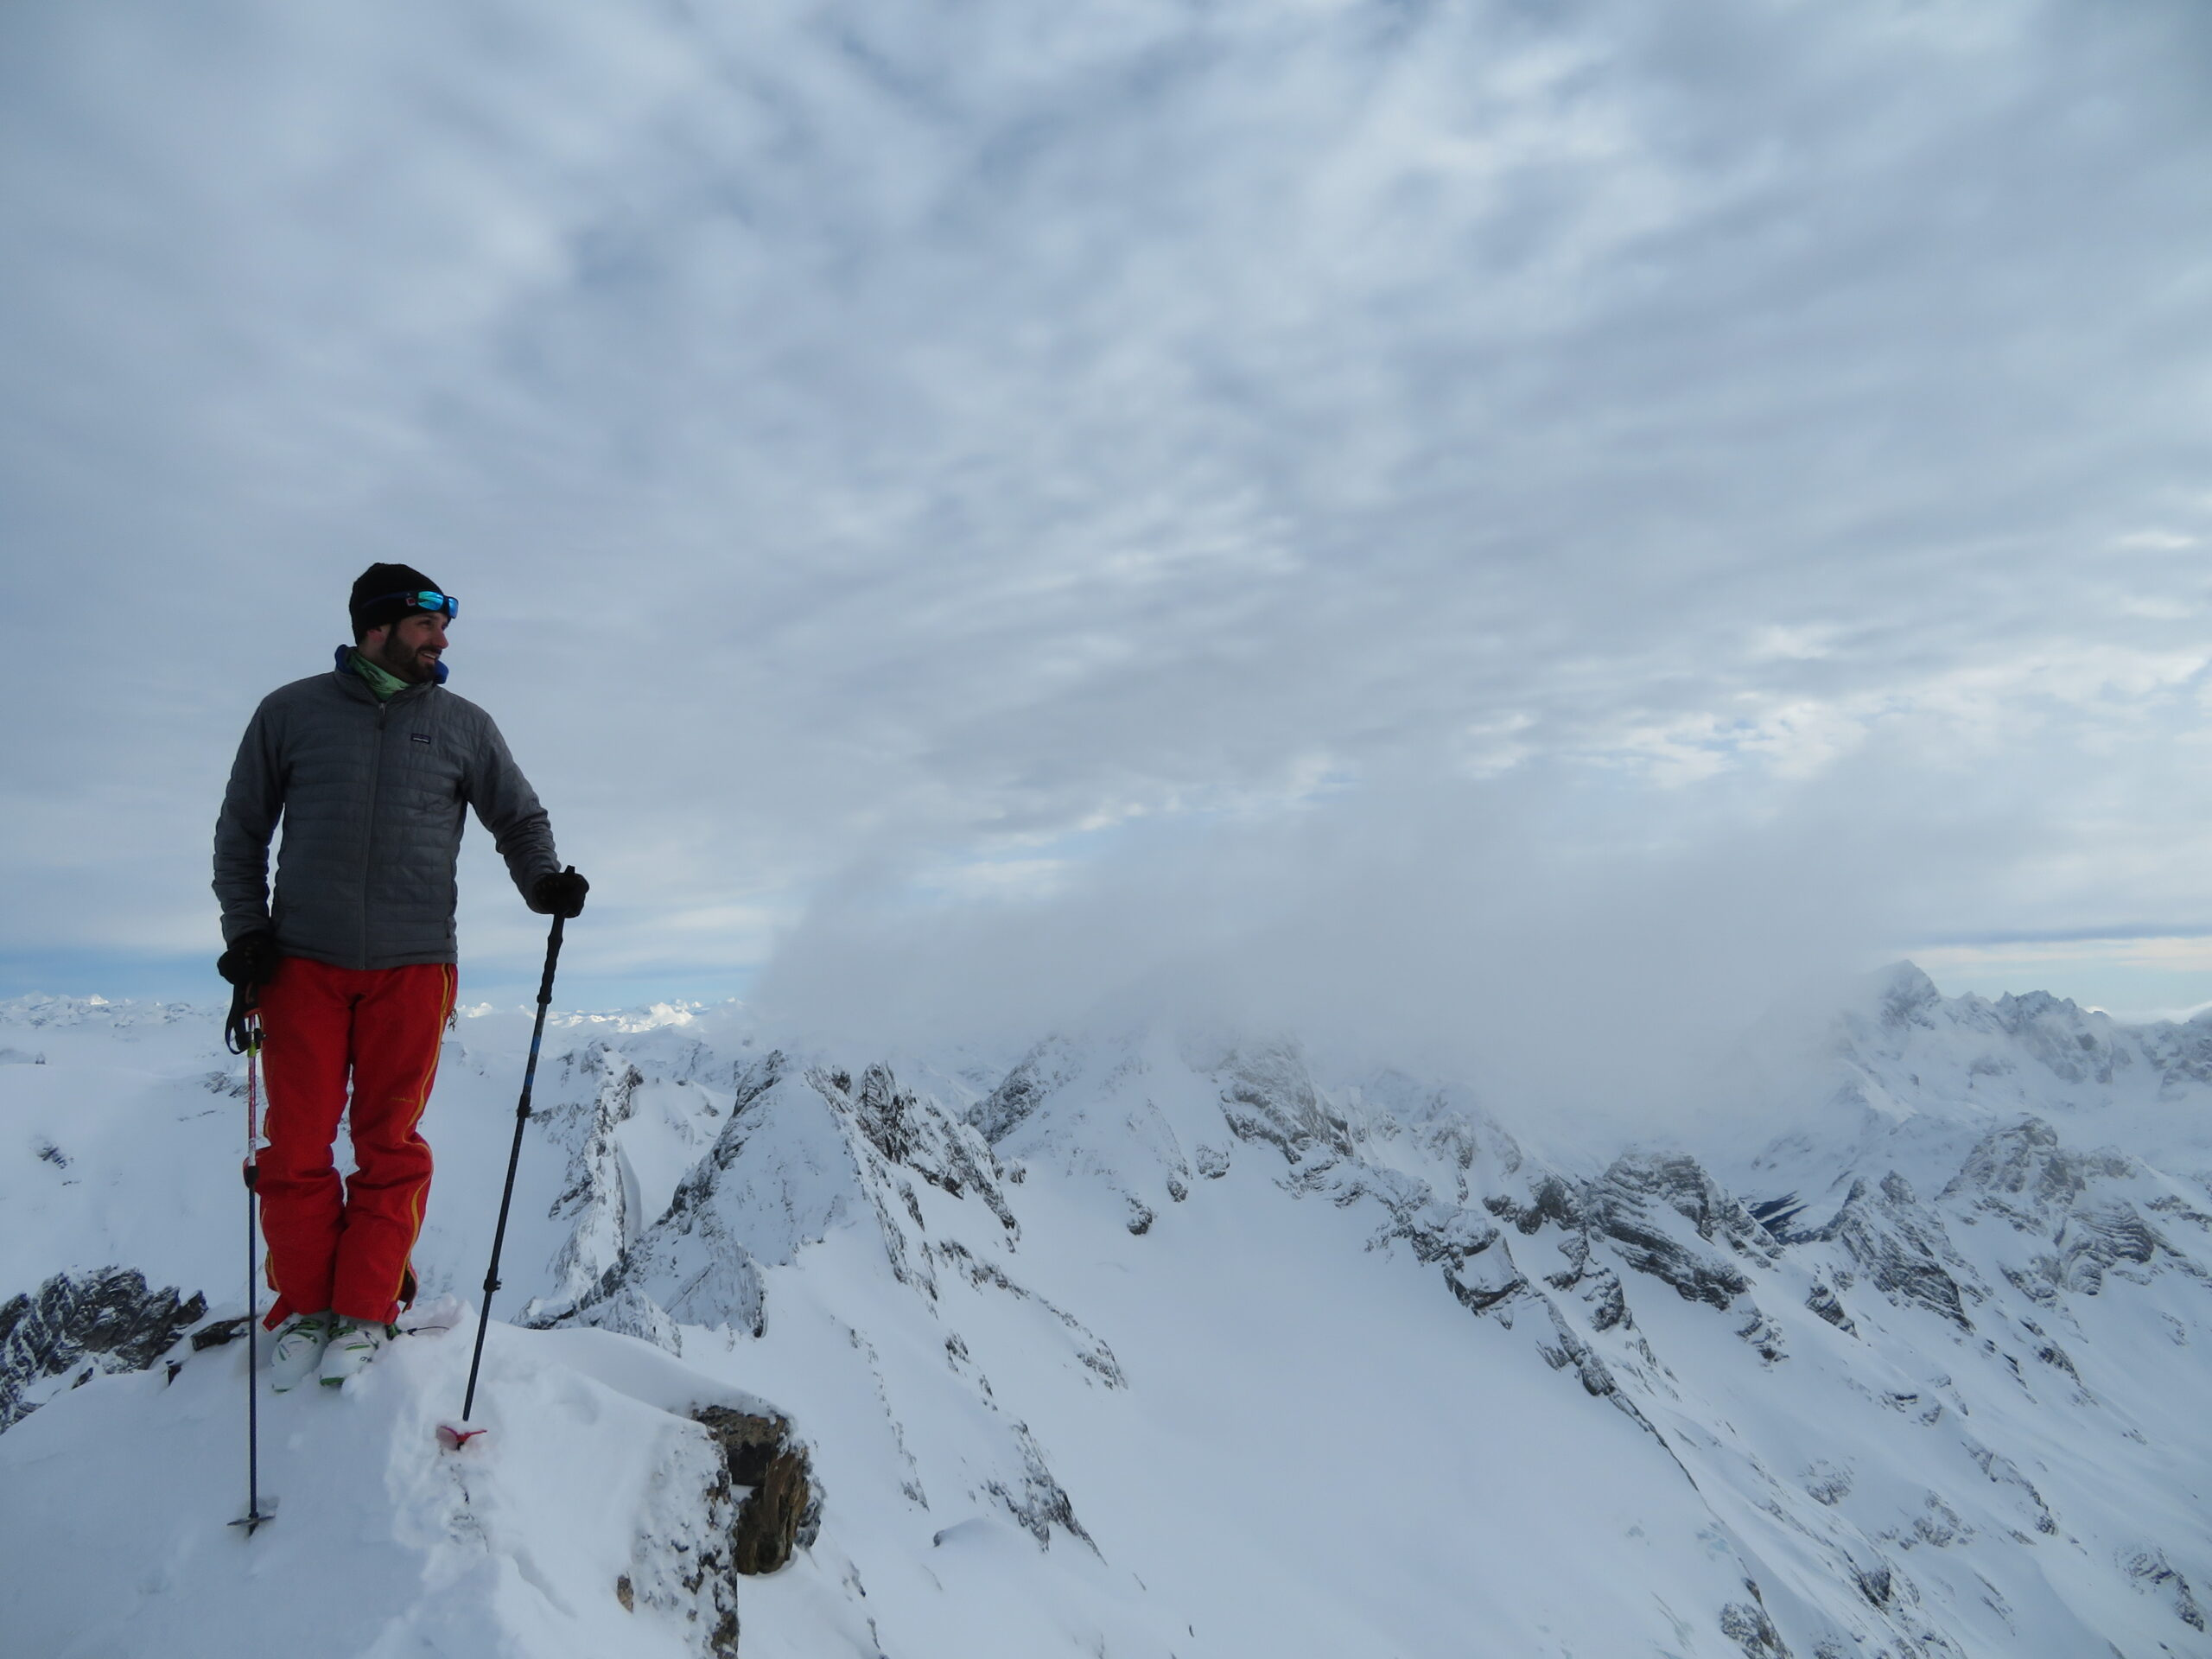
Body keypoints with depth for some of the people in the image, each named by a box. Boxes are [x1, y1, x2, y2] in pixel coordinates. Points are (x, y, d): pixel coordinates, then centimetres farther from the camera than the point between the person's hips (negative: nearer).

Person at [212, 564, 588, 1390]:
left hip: (411, 966, 0)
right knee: (298, 1144, 3)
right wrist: (245, 926, 2)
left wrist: (544, 882, -8)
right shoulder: (291, 712, 8)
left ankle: (365, 1311, 12)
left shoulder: (464, 726, 8)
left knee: (391, 1144, 3)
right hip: (302, 962, 0)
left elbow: (519, 819, 12)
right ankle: (303, 1307, 16)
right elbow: (241, 829, 13)